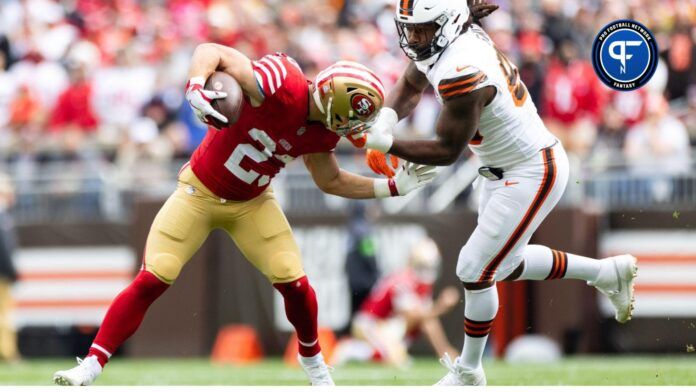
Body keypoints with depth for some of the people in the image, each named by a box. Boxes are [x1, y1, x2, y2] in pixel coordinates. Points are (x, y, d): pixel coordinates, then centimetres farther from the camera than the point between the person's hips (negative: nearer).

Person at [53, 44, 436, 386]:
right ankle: (91, 365, -5)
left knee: (294, 284, -4)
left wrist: (392, 187, 1)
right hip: (200, 192, -5)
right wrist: (196, 88, -55)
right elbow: (211, 51, -35)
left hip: (252, 203, 5)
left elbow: (331, 181, 9)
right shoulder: (282, 86, -31)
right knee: (151, 281, -12)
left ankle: (311, 359, 23)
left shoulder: (322, 131, -9)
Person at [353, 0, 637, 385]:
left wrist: (384, 144, -25)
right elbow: (410, 86, 11)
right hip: (503, 171, 10)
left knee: (475, 271, -3)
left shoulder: (462, 72, -32)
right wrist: (385, 118, -10)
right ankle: (607, 272, 37)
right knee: (507, 264, 22)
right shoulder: (438, 42, -6)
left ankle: (468, 372, 15)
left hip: (531, 175, -10)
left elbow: (448, 150, -25)